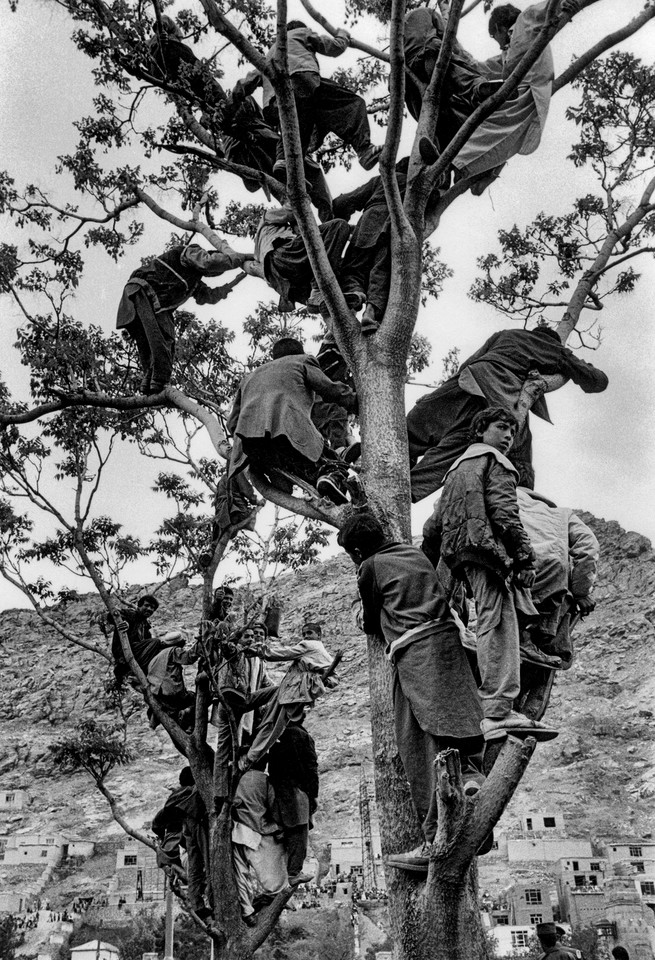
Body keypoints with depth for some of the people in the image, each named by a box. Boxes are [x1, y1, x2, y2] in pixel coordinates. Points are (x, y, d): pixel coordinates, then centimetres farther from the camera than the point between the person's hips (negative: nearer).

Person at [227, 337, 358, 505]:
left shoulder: (250, 376, 41)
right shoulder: (302, 362, 28)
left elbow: (232, 421, 33)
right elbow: (333, 390, 13)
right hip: (290, 431, -3)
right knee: (336, 466, 5)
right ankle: (332, 477, -30)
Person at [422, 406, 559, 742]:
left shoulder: (456, 467, 31)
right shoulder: (494, 461, 6)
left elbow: (436, 524, 27)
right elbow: (503, 510, -10)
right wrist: (525, 555, -15)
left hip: (459, 556, 9)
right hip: (487, 547, -9)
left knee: (490, 626, 4)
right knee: (499, 626, -16)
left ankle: (493, 713, -2)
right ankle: (499, 713, -23)